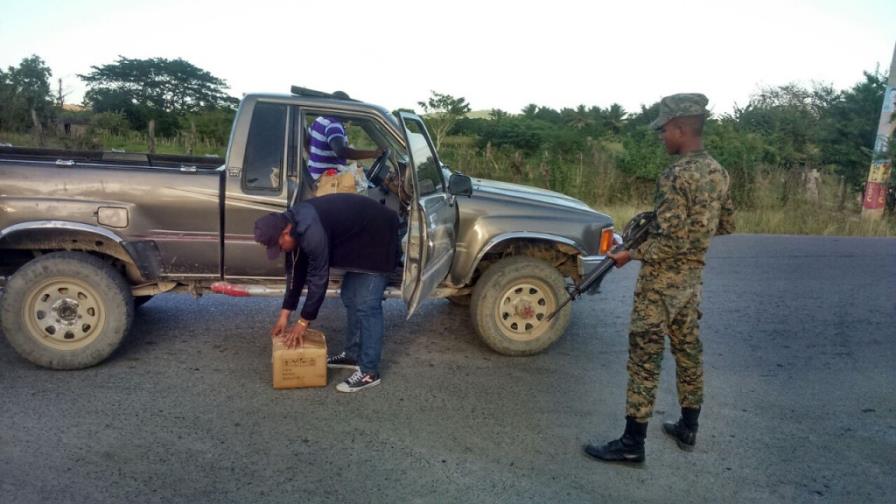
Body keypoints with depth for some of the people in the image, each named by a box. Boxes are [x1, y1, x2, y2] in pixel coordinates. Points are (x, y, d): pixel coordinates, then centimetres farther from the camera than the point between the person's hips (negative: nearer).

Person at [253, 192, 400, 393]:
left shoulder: (311, 232, -31)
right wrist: (284, 315, 9)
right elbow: (296, 271, 7)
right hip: (358, 239, 10)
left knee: (366, 304, -11)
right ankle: (353, 354, 27)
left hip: (377, 238, -10)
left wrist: (303, 322, -14)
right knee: (350, 298, 15)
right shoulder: (293, 224, -1)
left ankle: (369, 371, -6)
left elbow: (318, 278, -25)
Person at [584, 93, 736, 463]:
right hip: (692, 276, 9)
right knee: (688, 350, 18)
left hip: (662, 279, -9)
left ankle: (632, 443, 5)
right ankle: (688, 429, 31)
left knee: (645, 356, -3)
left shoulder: (676, 176, -21)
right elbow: (726, 226, 17)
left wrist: (631, 254, -14)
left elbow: (671, 243, -24)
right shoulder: (718, 172, 7)